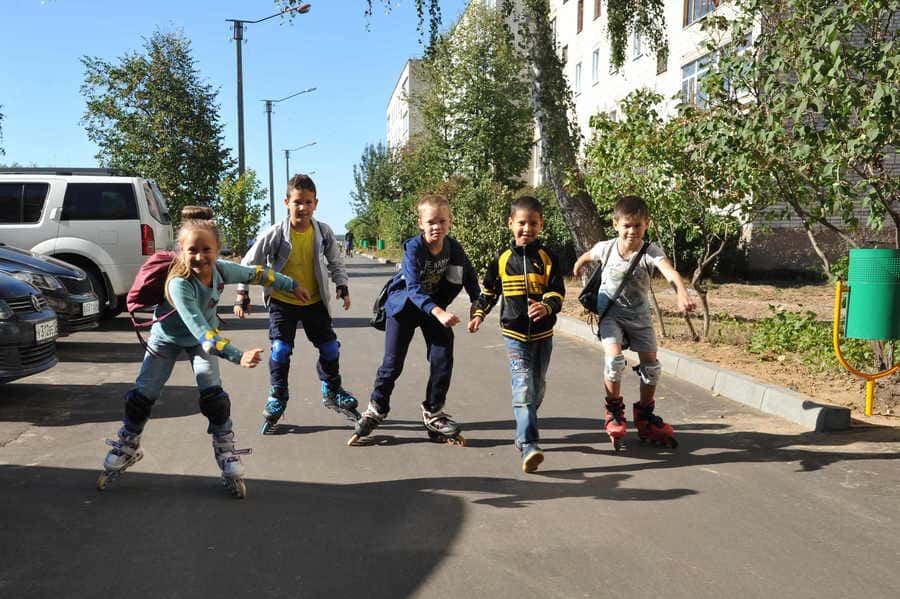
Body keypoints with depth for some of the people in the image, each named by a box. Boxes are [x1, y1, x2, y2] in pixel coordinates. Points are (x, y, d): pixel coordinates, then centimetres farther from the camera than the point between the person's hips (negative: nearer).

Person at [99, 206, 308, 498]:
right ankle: (126, 449, 29)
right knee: (142, 396, 3)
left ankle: (227, 455, 1)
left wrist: (291, 285, 4)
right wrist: (237, 356, -57)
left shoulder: (220, 269, -26)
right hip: (167, 339, -2)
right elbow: (199, 330, -48)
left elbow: (256, 274, -6)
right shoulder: (179, 284, -41)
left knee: (213, 394, -13)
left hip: (203, 339, 3)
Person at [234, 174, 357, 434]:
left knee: (330, 348, 8)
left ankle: (333, 393, 30)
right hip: (282, 302, -3)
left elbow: (335, 262, 8)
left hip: (314, 302, 3)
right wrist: (242, 297, -7)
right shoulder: (276, 234, -15)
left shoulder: (324, 232, -8)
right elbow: (249, 263, -7)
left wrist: (342, 287, -5)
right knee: (280, 350, -11)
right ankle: (277, 399, 9)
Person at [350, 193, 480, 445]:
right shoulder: (414, 247, -27)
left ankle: (433, 413, 15)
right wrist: (438, 312, -49)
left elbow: (469, 277, 5)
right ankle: (376, 410, 19)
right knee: (392, 363, -1)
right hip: (404, 306, -4)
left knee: (443, 361, -2)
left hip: (435, 306, 4)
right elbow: (414, 289, -36)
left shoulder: (453, 247, -13)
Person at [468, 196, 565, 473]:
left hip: (543, 334, 2)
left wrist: (546, 307, -26)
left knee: (537, 388, 15)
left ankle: (524, 432, 38)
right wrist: (479, 315, 9)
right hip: (514, 334, -2)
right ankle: (529, 446, -18)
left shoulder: (547, 258, -2)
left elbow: (557, 292, -7)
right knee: (523, 388, -14)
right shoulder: (502, 260, 0)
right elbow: (489, 290, 14)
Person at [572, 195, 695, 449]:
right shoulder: (606, 248, -14)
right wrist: (578, 265, 32)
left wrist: (682, 293, -59)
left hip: (639, 315, 1)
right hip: (609, 313, -1)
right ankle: (614, 410, 2)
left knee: (651, 366, 3)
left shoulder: (650, 252, -20)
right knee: (615, 359, -21)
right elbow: (588, 255, 11)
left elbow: (670, 272, -40)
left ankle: (645, 416, 26)